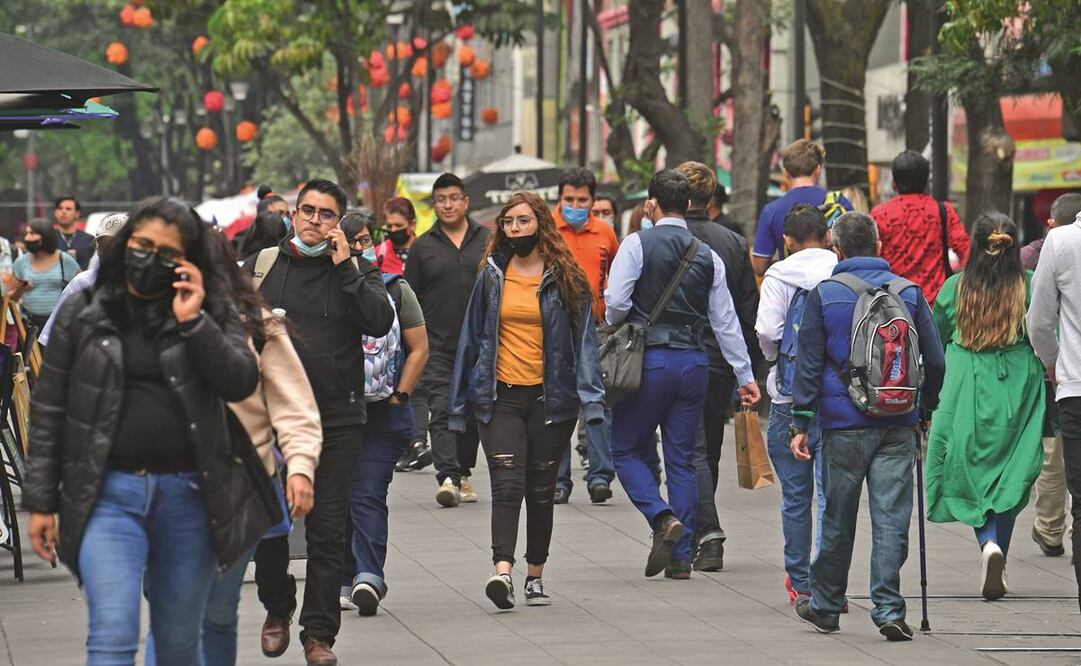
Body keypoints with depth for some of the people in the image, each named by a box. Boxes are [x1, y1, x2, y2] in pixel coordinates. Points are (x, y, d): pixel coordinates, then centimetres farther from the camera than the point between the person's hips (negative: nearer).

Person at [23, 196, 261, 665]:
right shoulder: (82, 315, 5)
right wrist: (40, 501, 3)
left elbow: (241, 383, -6)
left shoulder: (212, 314, 8)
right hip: (108, 492, -2)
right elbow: (48, 411, 7)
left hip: (188, 495, 2)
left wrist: (194, 322, -13)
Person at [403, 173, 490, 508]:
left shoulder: (487, 241, 6)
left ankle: (463, 473, 24)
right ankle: (447, 477, -23)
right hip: (437, 345, -2)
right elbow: (410, 298, 7)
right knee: (441, 410, -14)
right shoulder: (423, 247, 5)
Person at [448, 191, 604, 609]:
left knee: (540, 491, 9)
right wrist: (460, 402, 11)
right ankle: (502, 571, -26)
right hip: (500, 397, 0)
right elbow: (472, 337, 12)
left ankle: (535, 576, 20)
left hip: (549, 398, 0)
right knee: (507, 485, -14)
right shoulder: (492, 277, 8)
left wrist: (590, 397, -10)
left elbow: (583, 339, 1)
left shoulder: (564, 279, 2)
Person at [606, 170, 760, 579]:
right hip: (693, 361, 4)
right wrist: (745, 375, 15)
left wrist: (618, 326, 9)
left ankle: (662, 518, -14)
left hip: (649, 359, -4)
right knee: (682, 460, 9)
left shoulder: (637, 245, -6)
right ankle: (681, 557, 7)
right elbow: (726, 321, 10)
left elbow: (616, 303, -14)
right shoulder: (707, 256, 9)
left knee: (626, 449, 9)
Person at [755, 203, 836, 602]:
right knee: (831, 491, 3)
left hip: (791, 394, -1)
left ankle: (800, 581, 15)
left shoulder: (779, 276, -3)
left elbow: (767, 331, -13)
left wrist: (776, 359, 7)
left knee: (795, 494, 9)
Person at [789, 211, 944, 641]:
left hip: (844, 424, -1)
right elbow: (934, 360, 7)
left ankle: (825, 605, 24)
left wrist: (801, 423, 0)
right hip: (898, 427, 1)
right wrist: (926, 407, 20)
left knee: (838, 520, 11)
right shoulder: (908, 293, 4)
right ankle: (888, 609, -9)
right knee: (891, 517, -1)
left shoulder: (823, 295, -1)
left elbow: (808, 364, -2)